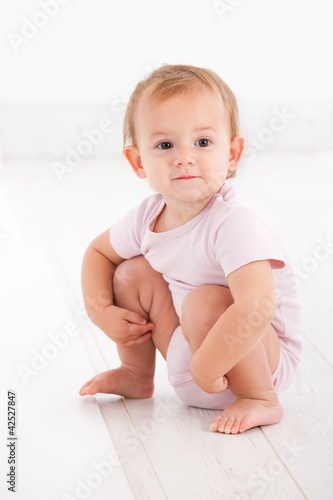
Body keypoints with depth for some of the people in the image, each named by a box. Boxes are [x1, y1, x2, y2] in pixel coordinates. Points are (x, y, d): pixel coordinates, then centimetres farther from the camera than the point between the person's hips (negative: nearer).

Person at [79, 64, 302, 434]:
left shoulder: (234, 224, -31)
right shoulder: (148, 216, -7)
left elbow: (256, 308, -43)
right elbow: (98, 251, 12)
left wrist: (206, 366, -35)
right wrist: (100, 310, -2)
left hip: (260, 357, -7)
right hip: (192, 352, 7)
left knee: (205, 302, -33)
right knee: (133, 272, 1)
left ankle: (261, 400, -14)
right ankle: (137, 376, 21)